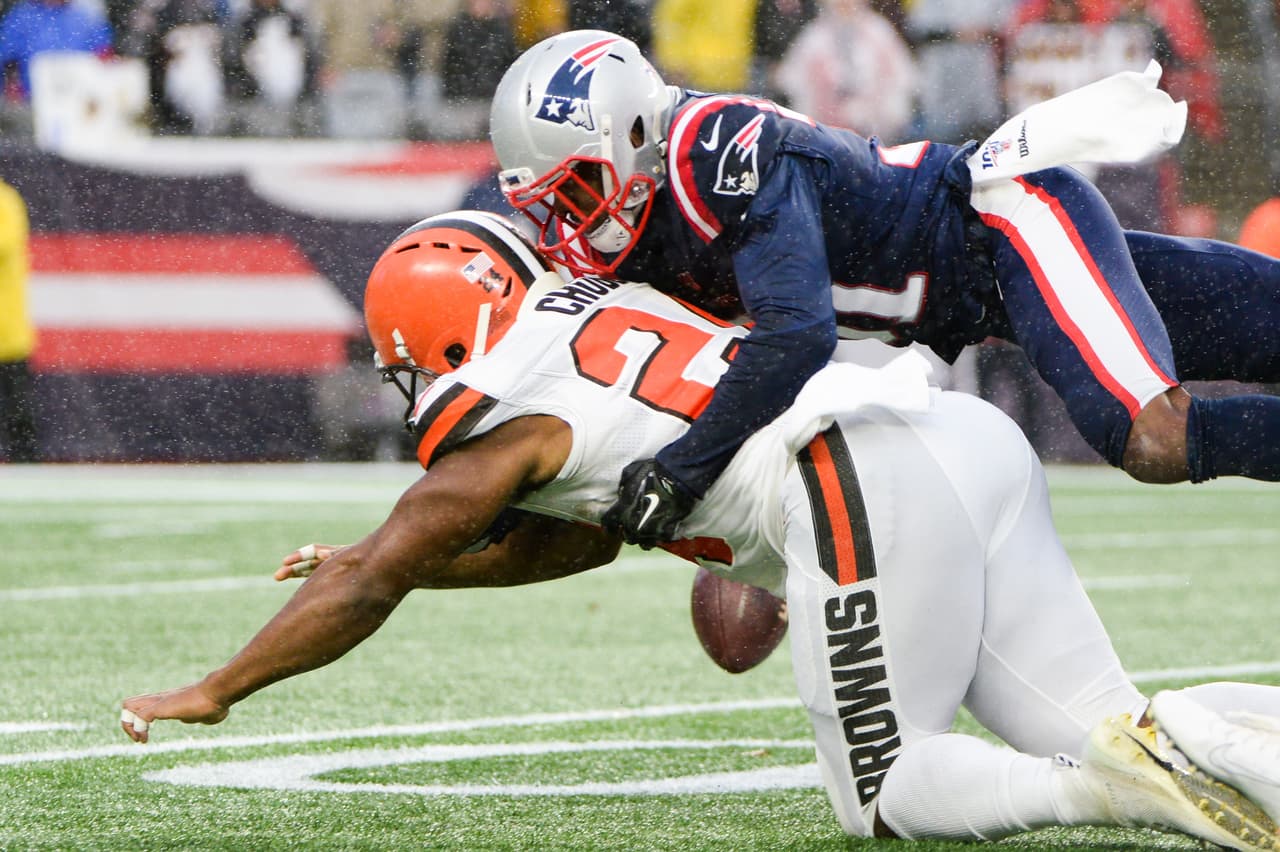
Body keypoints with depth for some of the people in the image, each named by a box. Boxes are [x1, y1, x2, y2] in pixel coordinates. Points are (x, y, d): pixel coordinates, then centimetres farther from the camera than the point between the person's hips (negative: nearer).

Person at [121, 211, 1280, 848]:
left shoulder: (507, 417, 6)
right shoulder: (604, 315, 30)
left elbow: (363, 593, 12)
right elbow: (584, 537, 44)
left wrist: (212, 693, 23)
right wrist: (408, 564, 46)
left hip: (874, 490, -8)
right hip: (974, 439, 8)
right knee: (1098, 731, 7)